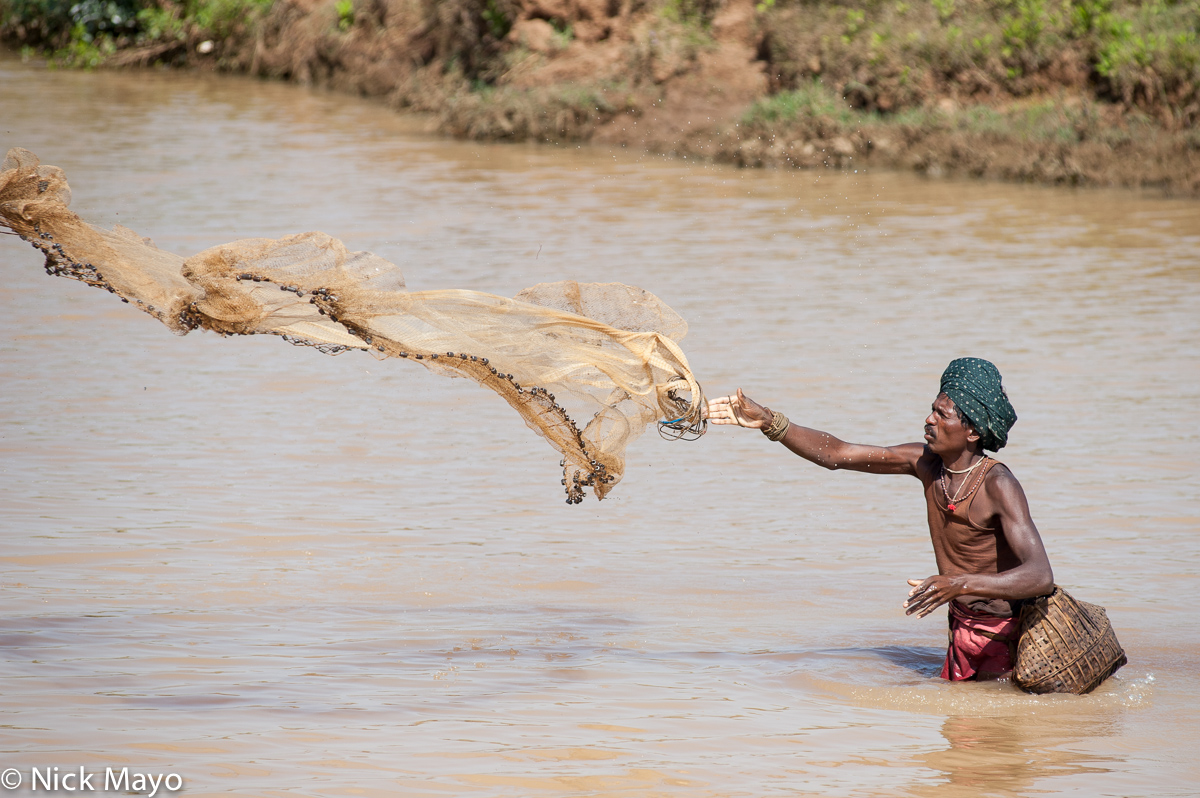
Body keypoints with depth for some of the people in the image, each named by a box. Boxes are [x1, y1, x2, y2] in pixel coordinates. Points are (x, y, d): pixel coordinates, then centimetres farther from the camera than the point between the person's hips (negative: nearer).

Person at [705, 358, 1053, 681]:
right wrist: (767, 421, -10)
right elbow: (834, 453, 1)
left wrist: (960, 583, -50)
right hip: (963, 627, 8)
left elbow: (1040, 576, -38)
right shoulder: (926, 461, -3)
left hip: (1005, 634, -8)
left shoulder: (998, 485, -26)